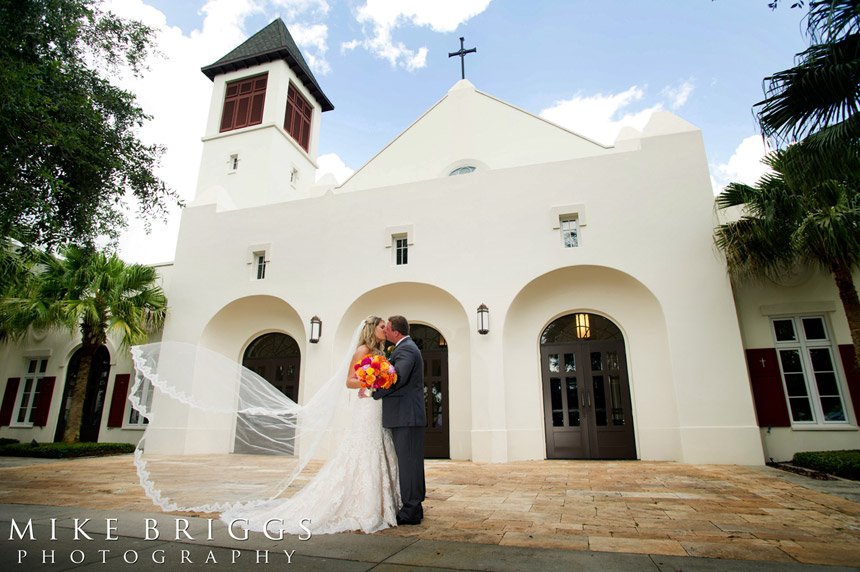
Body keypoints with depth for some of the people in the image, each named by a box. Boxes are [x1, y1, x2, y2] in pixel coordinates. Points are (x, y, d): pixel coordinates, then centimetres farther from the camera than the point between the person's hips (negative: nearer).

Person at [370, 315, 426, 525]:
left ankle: (410, 512, 3)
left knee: (408, 462, -4)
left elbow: (398, 378, -27)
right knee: (411, 462, 15)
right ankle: (414, 507, 25)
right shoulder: (407, 347, 20)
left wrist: (372, 392, -19)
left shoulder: (405, 349, -14)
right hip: (407, 416, 11)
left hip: (406, 416, -11)